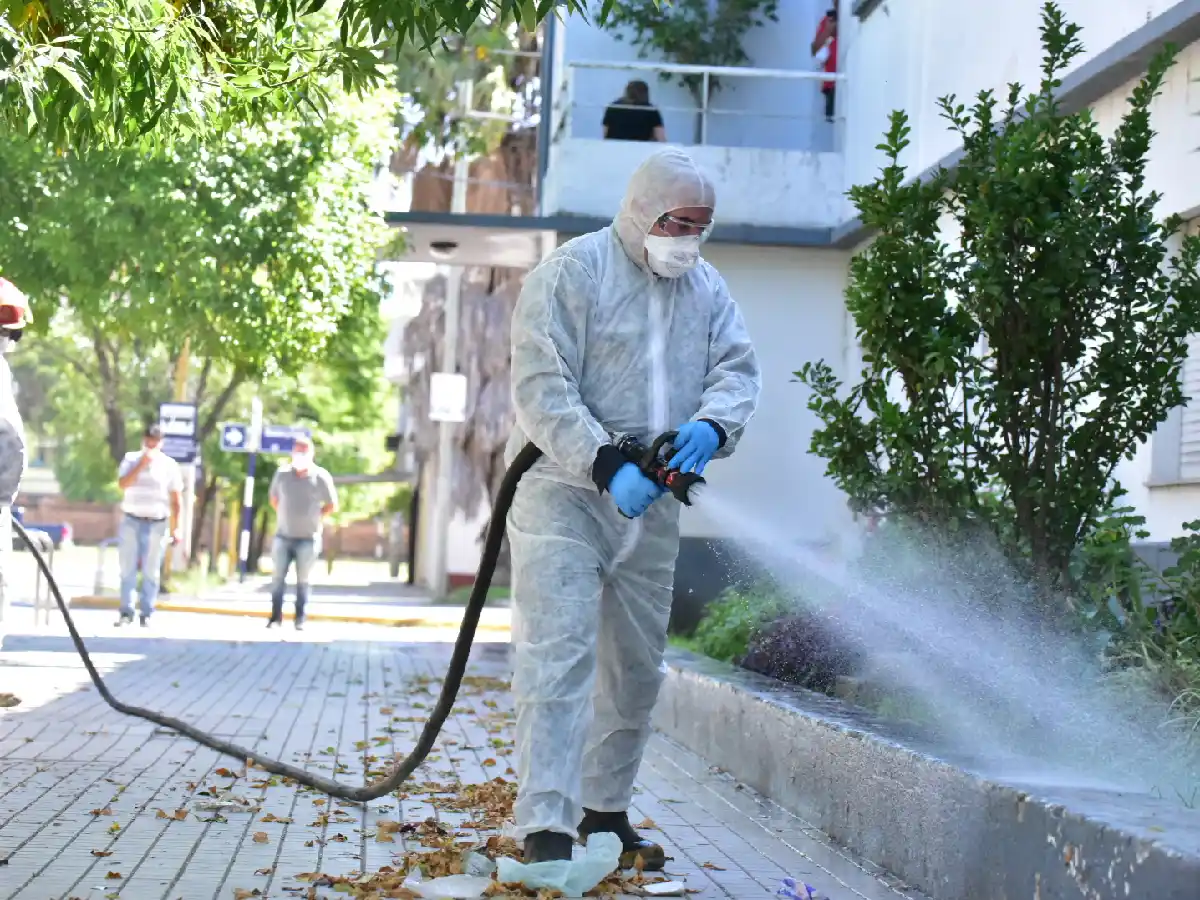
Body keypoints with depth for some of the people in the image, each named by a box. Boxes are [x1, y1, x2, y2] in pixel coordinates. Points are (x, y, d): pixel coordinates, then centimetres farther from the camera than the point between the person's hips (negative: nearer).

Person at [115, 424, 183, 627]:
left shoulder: (169, 465, 3)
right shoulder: (131, 459, 4)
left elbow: (176, 499, 5)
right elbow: (123, 484, -12)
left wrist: (175, 527, 0)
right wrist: (141, 464, -16)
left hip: (156, 524, -1)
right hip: (131, 521, 1)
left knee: (150, 572, 0)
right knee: (127, 570, 0)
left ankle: (146, 614, 4)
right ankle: (126, 612, 6)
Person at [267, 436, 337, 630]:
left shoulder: (321, 477, -6)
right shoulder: (282, 473, 2)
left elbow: (332, 505, 3)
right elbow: (273, 498, 17)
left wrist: (314, 517, -1)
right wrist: (284, 515, 7)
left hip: (308, 538, -2)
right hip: (283, 536, 2)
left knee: (303, 580, 4)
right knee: (278, 578, 2)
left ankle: (300, 620, 10)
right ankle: (276, 617, 9)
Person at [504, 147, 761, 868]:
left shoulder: (707, 287, 12)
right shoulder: (570, 274, -8)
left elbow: (740, 370, 4)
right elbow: (542, 390, -16)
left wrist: (710, 427, -19)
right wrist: (606, 466, -27)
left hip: (651, 505, 7)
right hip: (563, 492, -6)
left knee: (638, 668, 13)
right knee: (559, 655, -14)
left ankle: (605, 808, 27)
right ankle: (546, 826, -15)